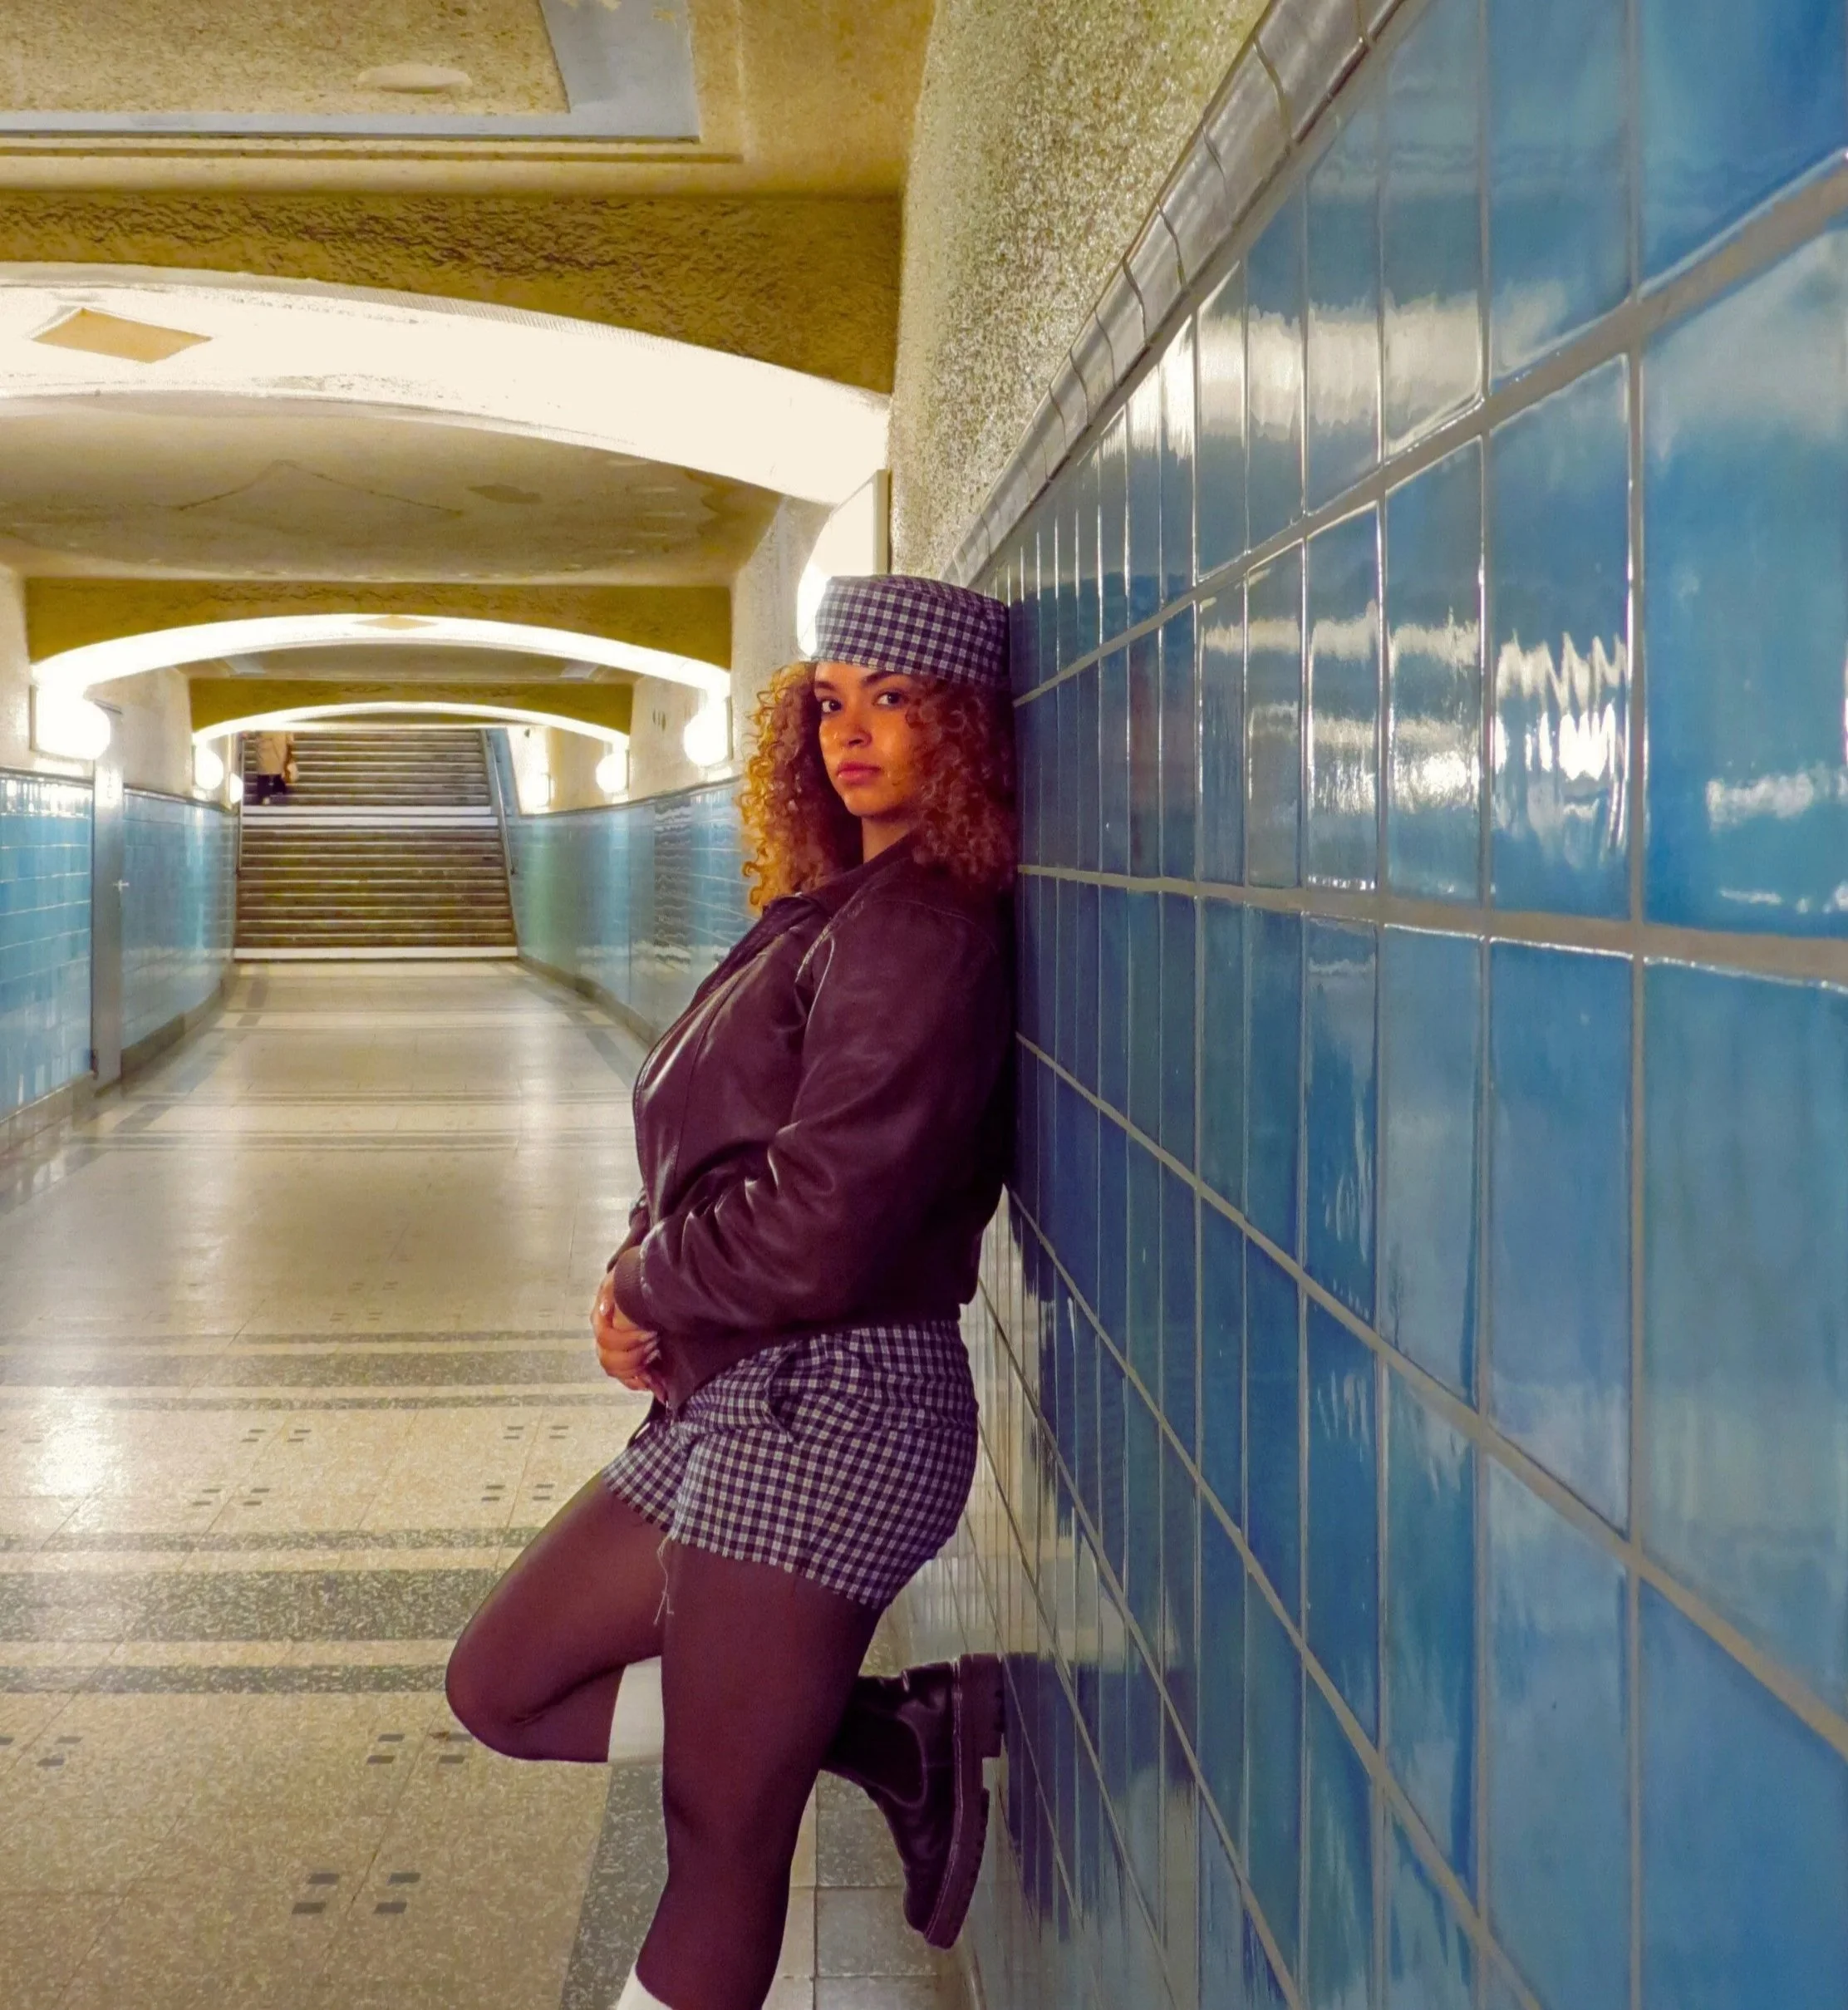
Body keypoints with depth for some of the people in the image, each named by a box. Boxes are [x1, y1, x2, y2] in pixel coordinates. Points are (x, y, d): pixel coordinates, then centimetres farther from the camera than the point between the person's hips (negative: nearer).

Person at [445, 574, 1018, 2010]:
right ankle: (904, 1737, 13)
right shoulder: (832, 910, 13)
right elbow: (717, 1151, 20)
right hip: (737, 1396, 10)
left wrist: (647, 1286, -4)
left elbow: (815, 1230, -22)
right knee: (504, 1688, 18)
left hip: (832, 1407, -10)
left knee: (723, 1843, -2)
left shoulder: (922, 933, -16)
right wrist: (645, 1278, 0)